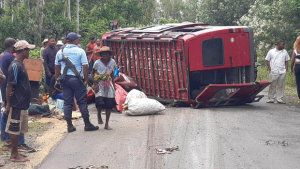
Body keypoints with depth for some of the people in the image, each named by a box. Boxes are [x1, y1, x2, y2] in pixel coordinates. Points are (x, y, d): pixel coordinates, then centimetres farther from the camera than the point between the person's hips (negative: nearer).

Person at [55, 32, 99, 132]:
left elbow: (57, 67, 11)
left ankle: (69, 126, 7)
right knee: (82, 102, 3)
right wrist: (86, 79, -1)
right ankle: (87, 124, 7)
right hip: (76, 79, -4)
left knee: (67, 103, 6)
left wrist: (57, 80, 19)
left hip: (64, 78, 4)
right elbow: (85, 66, -8)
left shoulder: (60, 52, 6)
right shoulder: (80, 51, -5)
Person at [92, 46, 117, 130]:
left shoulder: (112, 62, 3)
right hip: (100, 86, -3)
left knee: (109, 105, 1)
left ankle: (106, 124, 13)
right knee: (100, 103, -20)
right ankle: (99, 115, 15)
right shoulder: (97, 62, -7)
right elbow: (92, 73, 3)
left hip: (109, 86, 3)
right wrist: (95, 84, -7)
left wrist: (114, 85, 11)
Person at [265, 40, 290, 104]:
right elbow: (267, 60, 5)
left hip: (282, 72, 2)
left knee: (281, 86, 2)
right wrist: (270, 69, -3)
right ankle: (271, 99, 6)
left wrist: (286, 70, 4)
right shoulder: (271, 51, 4)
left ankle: (279, 99, 7)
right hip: (273, 72, -2)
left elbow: (286, 62, 15)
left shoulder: (285, 52, 12)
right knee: (272, 86, -1)